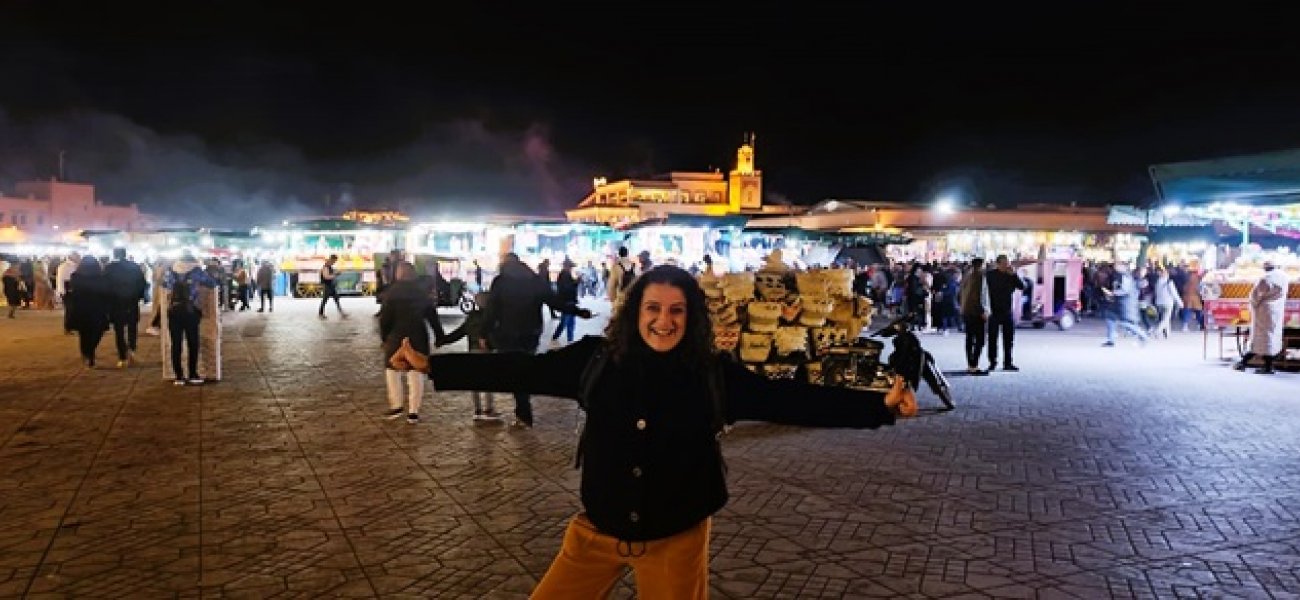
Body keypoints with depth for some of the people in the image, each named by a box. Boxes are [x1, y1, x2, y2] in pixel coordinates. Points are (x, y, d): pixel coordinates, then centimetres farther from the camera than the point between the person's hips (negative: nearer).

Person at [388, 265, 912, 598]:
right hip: (598, 530, 2)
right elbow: (522, 371, -6)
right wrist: (432, 365, -7)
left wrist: (879, 405, -20)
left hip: (676, 538, -1)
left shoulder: (715, 376, -11)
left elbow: (791, 400, -13)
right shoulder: (597, 359, -8)